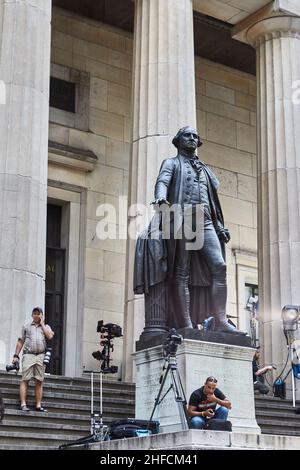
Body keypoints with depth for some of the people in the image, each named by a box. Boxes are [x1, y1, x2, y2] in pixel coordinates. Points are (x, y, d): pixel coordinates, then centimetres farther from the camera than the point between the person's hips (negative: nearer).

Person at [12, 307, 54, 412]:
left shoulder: (46, 327, 18)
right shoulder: (26, 326, 17)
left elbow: (50, 336, -3)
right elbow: (20, 341, 14)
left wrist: (42, 323, 5)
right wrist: (16, 355, 4)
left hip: (41, 356, 1)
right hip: (28, 355, -1)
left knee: (39, 382, -1)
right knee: (25, 380, -8)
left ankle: (38, 405, -1)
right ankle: (23, 404, -12)